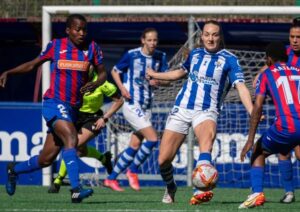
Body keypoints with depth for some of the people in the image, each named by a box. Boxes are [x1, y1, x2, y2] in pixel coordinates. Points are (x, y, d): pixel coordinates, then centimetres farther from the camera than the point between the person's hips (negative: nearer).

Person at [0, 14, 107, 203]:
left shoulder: (91, 48, 3)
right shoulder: (56, 46, -1)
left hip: (73, 108, 4)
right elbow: (33, 64, 9)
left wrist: (95, 84, -16)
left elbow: (102, 73, 7)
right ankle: (76, 190, -37)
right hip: (54, 103, -4)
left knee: (46, 159, 9)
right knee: (71, 139, -29)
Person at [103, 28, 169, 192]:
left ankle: (111, 178, 17)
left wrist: (158, 81, -13)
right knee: (152, 139, -16)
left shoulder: (160, 57, 4)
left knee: (135, 146, 6)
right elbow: (115, 71, 2)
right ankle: (132, 171, 3)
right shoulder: (132, 55, -9)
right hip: (132, 105, -6)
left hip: (146, 107, 6)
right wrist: (122, 88, -14)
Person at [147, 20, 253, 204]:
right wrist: (155, 75, 41)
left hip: (206, 111, -4)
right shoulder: (195, 54, 10)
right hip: (182, 109, 4)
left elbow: (241, 86, -14)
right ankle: (170, 188, 31)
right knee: (164, 160, -3)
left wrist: (252, 112, -30)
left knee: (208, 136, -39)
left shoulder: (229, 59, -3)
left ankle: (200, 191, -53)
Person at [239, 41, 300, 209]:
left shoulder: (267, 75, 14)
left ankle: (257, 193, 2)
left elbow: (258, 107, 3)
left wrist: (250, 140, 2)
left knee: (259, 153, 23)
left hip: (286, 128, -2)